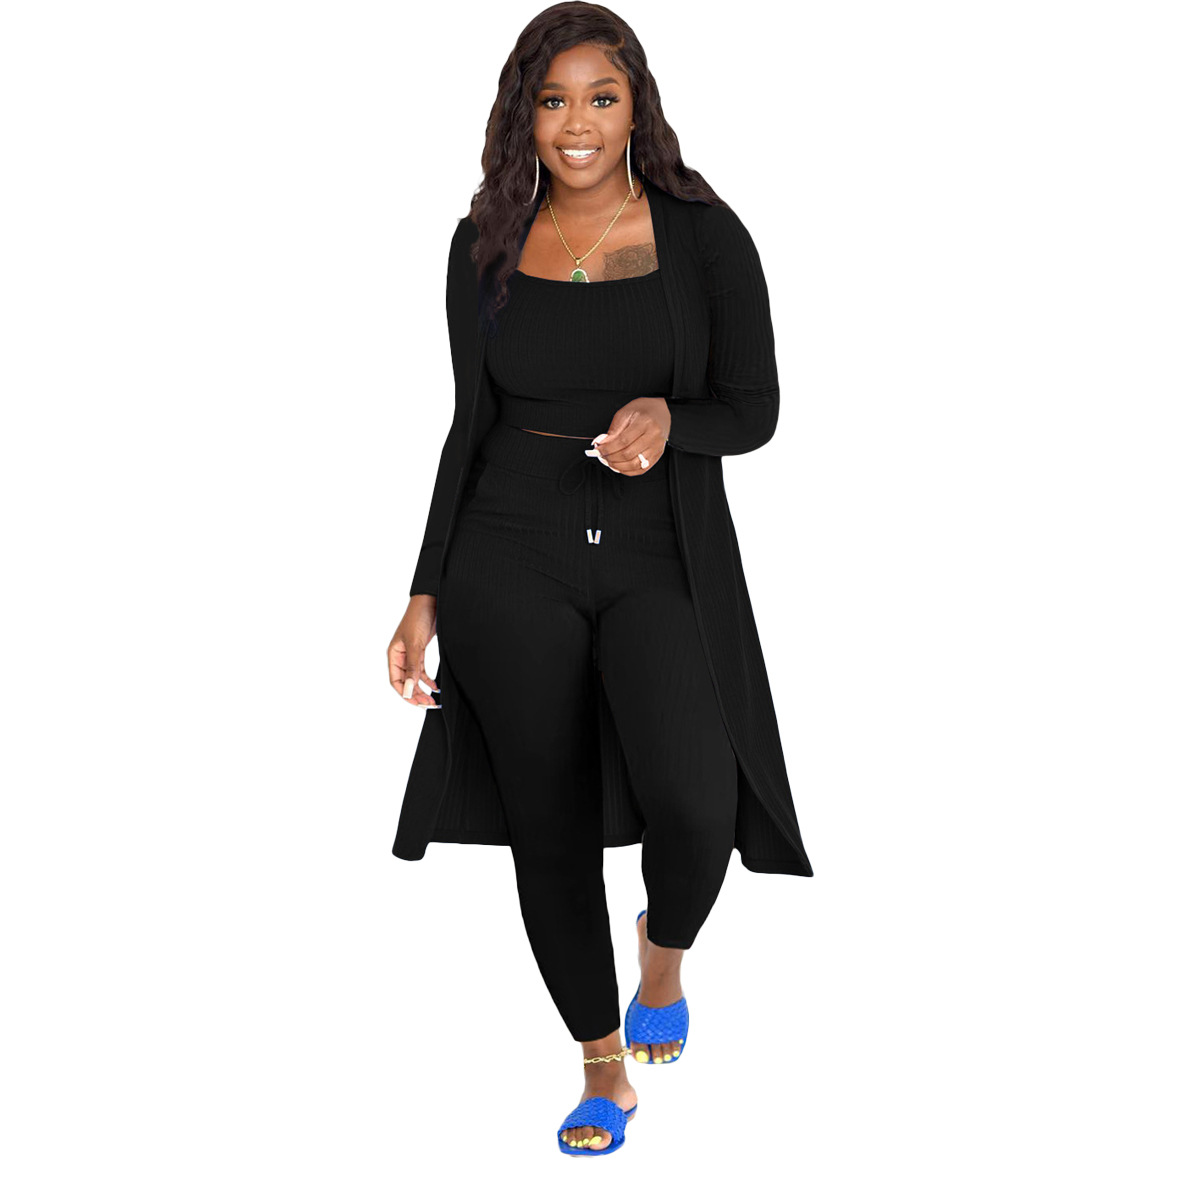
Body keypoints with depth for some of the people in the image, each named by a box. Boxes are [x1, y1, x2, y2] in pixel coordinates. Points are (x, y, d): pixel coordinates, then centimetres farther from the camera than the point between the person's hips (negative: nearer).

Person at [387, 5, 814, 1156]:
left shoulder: (703, 235, -1)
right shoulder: (486, 245, 6)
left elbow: (755, 409, 3)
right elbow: (470, 424, 12)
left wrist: (670, 422, -19)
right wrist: (427, 593, 9)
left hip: (664, 557, -2)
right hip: (511, 561, 2)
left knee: (691, 803, -22)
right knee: (551, 828, 6)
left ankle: (664, 951, 15)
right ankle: (605, 1070, 27)